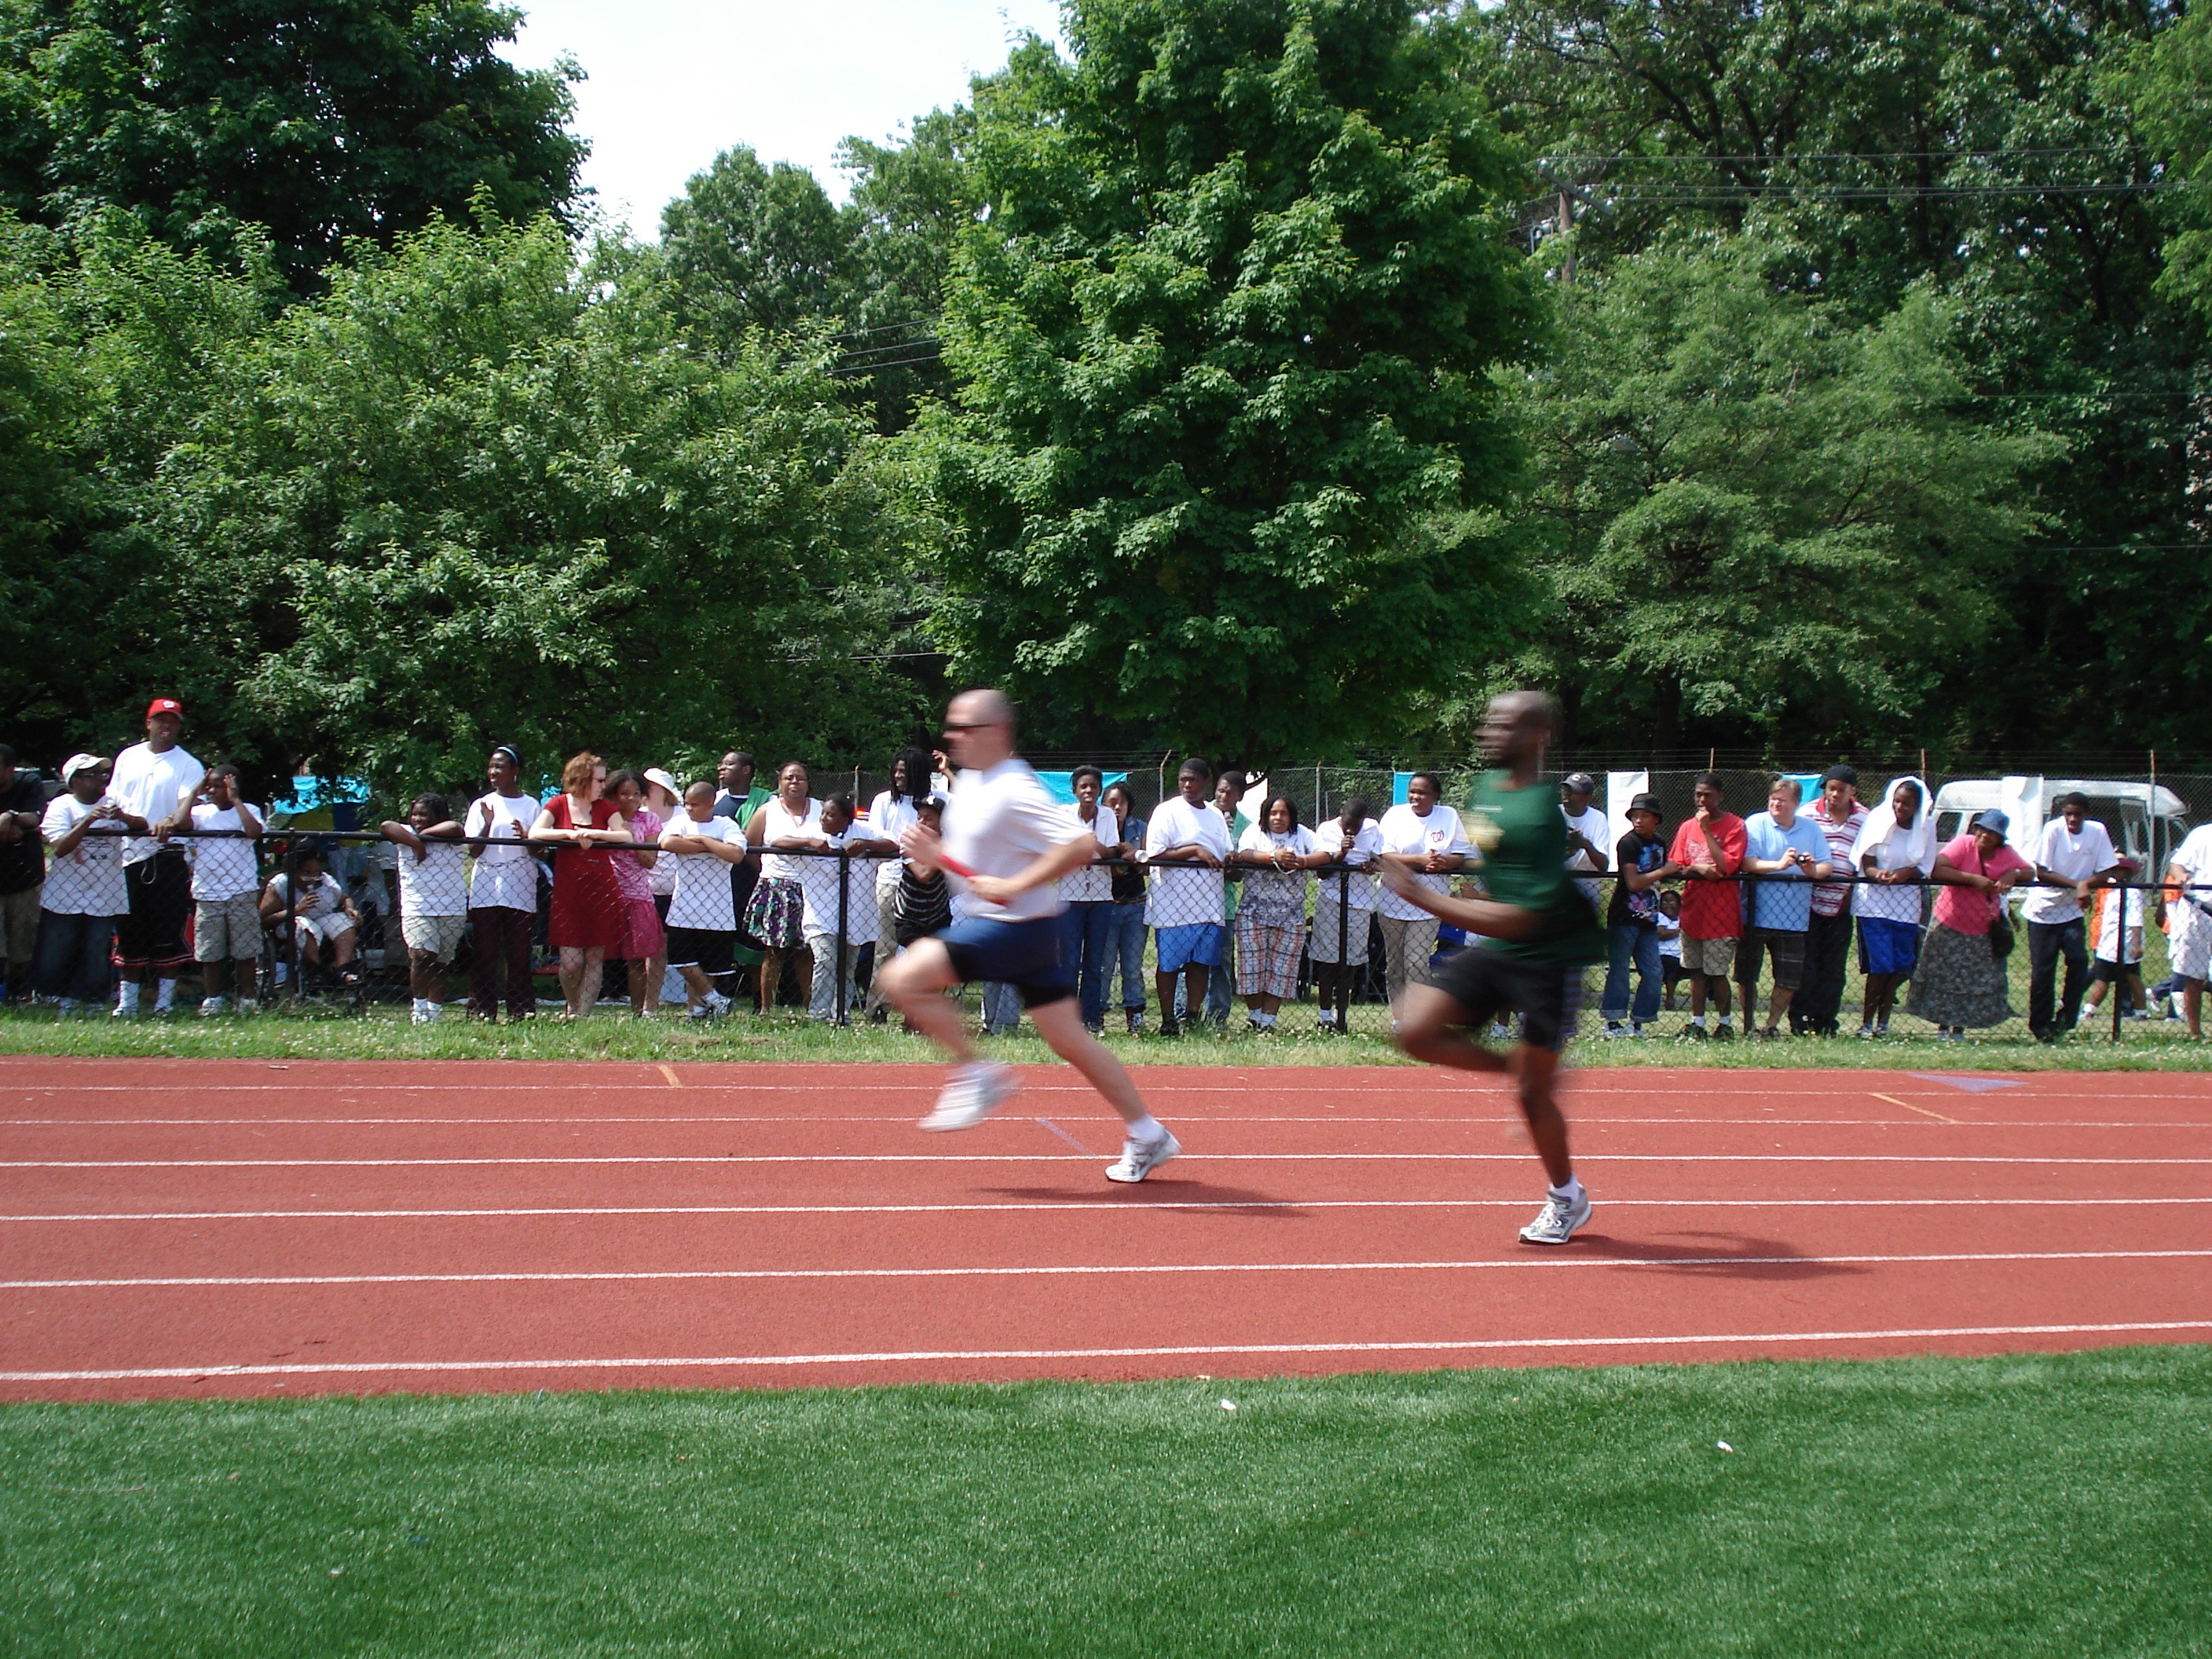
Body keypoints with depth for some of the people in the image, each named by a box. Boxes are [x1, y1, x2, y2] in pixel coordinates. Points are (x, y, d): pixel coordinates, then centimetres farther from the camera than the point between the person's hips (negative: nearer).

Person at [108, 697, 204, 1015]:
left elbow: (188, 805, -14)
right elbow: (113, 800, 17)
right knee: (130, 931, 7)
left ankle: (164, 1002, 4)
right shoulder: (128, 757, 15)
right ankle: (127, 1001, 14)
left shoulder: (188, 765, 2)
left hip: (167, 855, -4)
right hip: (129, 854, 4)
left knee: (168, 931, -3)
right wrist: (132, 820, -4)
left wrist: (172, 822, -36)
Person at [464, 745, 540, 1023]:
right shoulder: (481, 806, 11)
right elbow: (473, 851, 5)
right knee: (484, 951, -3)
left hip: (519, 888, -1)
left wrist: (527, 839, -16)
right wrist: (488, 825, -11)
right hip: (486, 886, 1)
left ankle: (521, 1009, 1)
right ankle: (482, 1009, 0)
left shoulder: (530, 806, 8)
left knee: (518, 951, -3)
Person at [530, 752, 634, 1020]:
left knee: (595, 958, -2)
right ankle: (573, 1007, 18)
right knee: (571, 960, -7)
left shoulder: (605, 807, 9)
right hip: (568, 889, -2)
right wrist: (571, 833, -20)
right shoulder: (559, 804, 4)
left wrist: (594, 834, -17)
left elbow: (626, 837, -5)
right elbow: (535, 833, -11)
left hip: (601, 889, 2)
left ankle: (581, 1013, 4)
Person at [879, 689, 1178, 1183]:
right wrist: (933, 854, 4)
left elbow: (1082, 844, -26)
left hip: (1017, 925, -10)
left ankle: (975, 1073, -2)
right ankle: (1147, 1135, 16)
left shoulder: (1014, 791, -18)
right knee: (1068, 1038, 11)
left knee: (906, 978, -14)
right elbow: (971, 859, 24)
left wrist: (1014, 886, -26)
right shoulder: (968, 784, 11)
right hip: (998, 922, 10)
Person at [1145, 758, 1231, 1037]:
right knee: (1168, 964, -1)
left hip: (1208, 903, 5)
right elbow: (1155, 854, -11)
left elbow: (1224, 855, 24)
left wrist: (1229, 861, 0)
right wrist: (1195, 851, -16)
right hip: (1174, 903, -5)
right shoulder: (1167, 811, -1)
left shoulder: (1216, 815, 17)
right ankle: (1168, 1022, 5)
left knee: (1201, 963, 4)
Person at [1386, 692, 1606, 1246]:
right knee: (1416, 1030, -8)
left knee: (1533, 1089, 0)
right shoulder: (1486, 787, 3)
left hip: (1550, 955, -8)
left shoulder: (1539, 814, -25)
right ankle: (1522, 1067, 14)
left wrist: (1423, 896, -26)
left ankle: (1567, 1199, 25)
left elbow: (1516, 920, -29)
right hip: (1495, 949, 8)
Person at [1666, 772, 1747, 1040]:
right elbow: (1674, 866, 6)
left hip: (1721, 913, -5)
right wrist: (1697, 869, -15)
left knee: (1717, 972, -3)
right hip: (1693, 909, 5)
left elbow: (1728, 866, -17)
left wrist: (1707, 830, -16)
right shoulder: (1687, 827, 10)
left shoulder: (1735, 826, -5)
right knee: (1696, 971, 8)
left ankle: (1725, 1024, 11)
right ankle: (1697, 1025, 13)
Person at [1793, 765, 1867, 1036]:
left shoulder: (1865, 819, 6)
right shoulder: (1809, 814, 0)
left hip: (1841, 905, 2)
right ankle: (1801, 1019, 6)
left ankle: (1826, 1021, 13)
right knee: (1806, 964, -1)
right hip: (1810, 901, -2)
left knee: (1834, 967, 6)